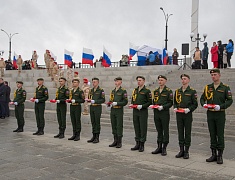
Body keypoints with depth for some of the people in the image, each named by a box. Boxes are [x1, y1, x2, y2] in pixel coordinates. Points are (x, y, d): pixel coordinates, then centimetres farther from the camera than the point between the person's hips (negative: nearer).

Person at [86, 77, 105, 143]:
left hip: (98, 107, -6)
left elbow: (103, 100, -11)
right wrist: (88, 100, -4)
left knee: (97, 122, -2)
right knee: (93, 122, 9)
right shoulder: (91, 90, 13)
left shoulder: (101, 90, -6)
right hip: (91, 107, 6)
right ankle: (94, 136, 18)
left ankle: (97, 137, 5)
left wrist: (94, 101, -19)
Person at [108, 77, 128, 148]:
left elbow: (125, 102, -10)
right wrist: (110, 104, 0)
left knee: (119, 126, -3)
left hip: (119, 111, -6)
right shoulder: (113, 91, 15)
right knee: (113, 126, 10)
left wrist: (117, 103, -18)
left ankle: (119, 142, 4)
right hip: (112, 110, 6)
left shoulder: (123, 91, -5)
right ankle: (115, 141, 19)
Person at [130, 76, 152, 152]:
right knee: (136, 128, 10)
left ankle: (142, 145, 6)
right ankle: (137, 144, 20)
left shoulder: (147, 91, -5)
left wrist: (142, 106, -17)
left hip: (143, 112, -6)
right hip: (135, 111, 6)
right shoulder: (135, 90, 14)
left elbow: (150, 102, -8)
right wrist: (132, 104, 3)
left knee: (143, 128, -1)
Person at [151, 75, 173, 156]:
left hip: (165, 113, -5)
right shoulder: (155, 91, 14)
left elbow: (170, 103, -7)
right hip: (156, 113, 5)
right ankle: (159, 147, 19)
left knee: (165, 130, 1)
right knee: (159, 130, 11)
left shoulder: (168, 91, -3)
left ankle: (164, 148, 8)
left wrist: (163, 107, -18)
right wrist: (153, 105, 0)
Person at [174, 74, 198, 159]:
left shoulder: (192, 91, -2)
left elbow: (195, 104, -3)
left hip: (188, 114, -4)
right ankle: (181, 150, 16)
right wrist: (175, 108, 0)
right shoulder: (177, 91, 12)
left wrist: (189, 109, -17)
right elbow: (175, 102, 19)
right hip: (179, 114, 4)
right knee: (180, 132, 8)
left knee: (187, 133, 2)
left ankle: (186, 152, 10)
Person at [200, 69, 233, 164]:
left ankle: (220, 156, 10)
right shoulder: (208, 87, 9)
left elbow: (230, 100, -4)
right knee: (212, 135, 9)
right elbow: (202, 98, 13)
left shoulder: (225, 88, -2)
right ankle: (213, 154, 18)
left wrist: (220, 106, -18)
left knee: (220, 135, 0)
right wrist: (204, 104, -8)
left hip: (220, 114, -3)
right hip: (210, 114, 4)